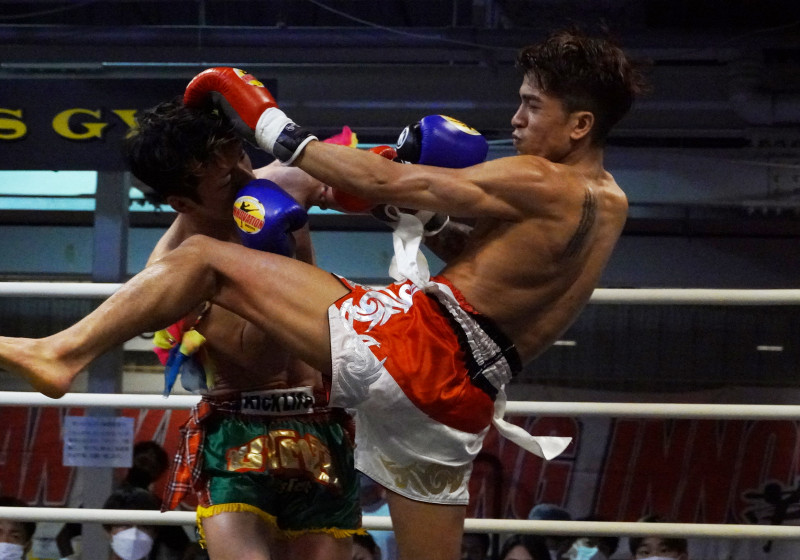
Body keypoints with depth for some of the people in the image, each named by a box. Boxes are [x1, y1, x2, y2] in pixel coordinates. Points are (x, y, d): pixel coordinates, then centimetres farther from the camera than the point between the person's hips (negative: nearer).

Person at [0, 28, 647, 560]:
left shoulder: (541, 182, -6)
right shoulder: (611, 205, 19)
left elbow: (386, 183, -7)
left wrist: (273, 126, 1)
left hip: (416, 340, -8)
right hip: (463, 398, 8)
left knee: (203, 257, -2)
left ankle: (62, 352, -12)